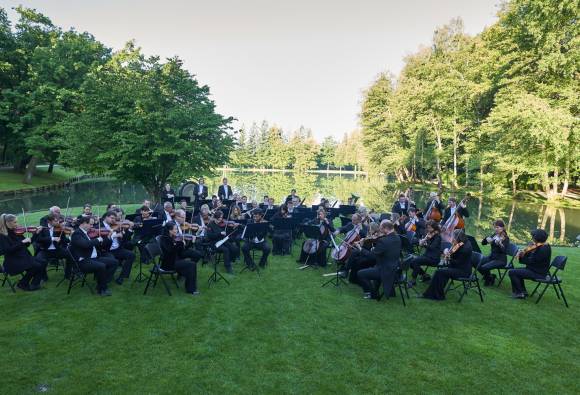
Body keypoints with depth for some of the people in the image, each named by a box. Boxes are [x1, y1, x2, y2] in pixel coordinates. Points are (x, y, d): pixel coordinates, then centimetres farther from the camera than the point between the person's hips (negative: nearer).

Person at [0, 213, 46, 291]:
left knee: (43, 262, -12)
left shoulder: (16, 232, 8)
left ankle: (34, 284, 1)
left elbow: (27, 244, 12)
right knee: (36, 266, -23)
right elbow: (8, 250, -23)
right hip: (13, 262, -7)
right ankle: (22, 284, 0)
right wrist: (22, 242, -26)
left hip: (24, 257, 7)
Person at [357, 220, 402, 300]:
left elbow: (372, 254, -17)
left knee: (360, 274, -1)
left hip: (386, 271, -9)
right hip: (395, 268, 9)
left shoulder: (383, 241, -28)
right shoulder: (397, 238, -1)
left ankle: (371, 293, 14)